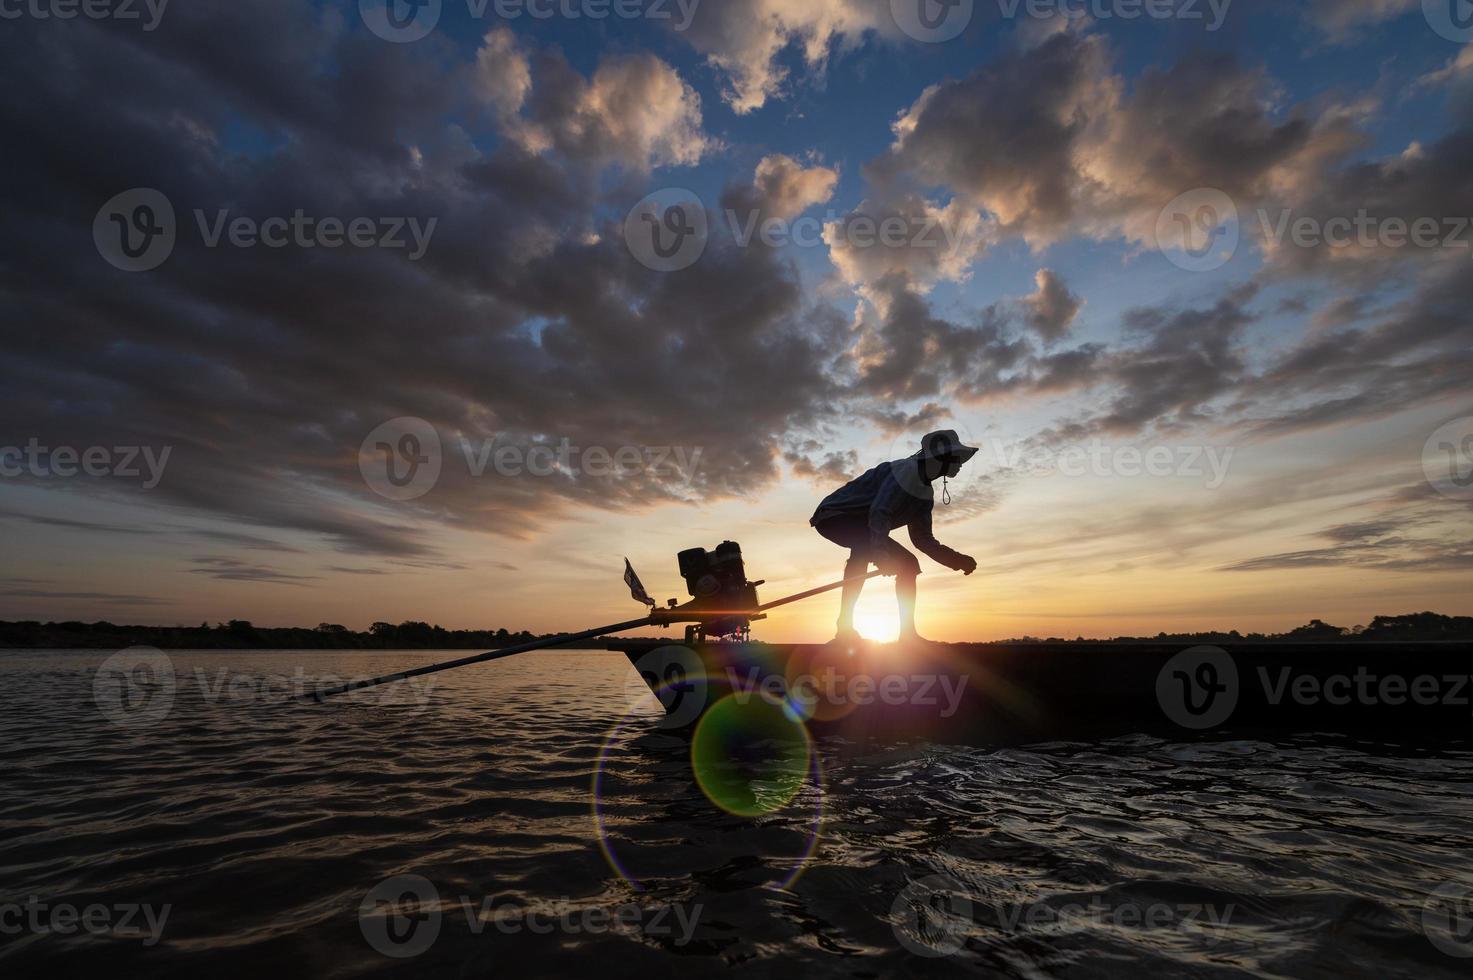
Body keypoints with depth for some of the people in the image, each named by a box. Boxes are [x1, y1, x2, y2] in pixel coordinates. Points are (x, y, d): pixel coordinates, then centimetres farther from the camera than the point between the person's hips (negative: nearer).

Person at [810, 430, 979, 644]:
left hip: (859, 523, 11)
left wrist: (959, 560, 5)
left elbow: (924, 539, 14)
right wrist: (881, 552, -48)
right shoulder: (908, 470, -21)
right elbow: (879, 513, -35)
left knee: (908, 564, 10)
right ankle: (845, 627, -36)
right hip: (833, 515, -11)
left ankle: (908, 633, 12)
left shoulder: (925, 495, 10)